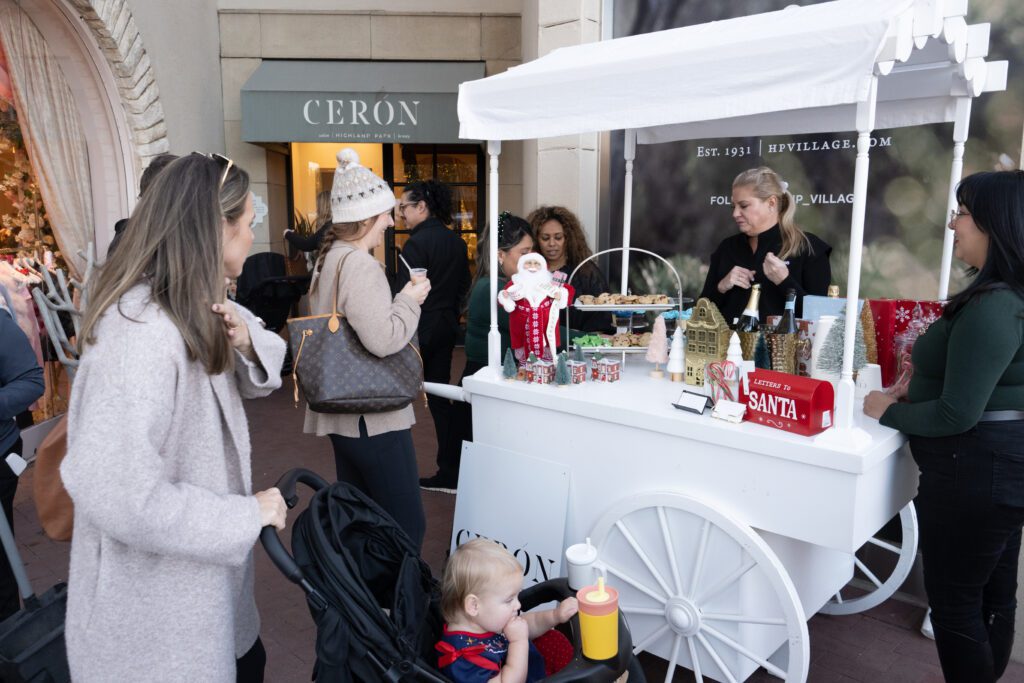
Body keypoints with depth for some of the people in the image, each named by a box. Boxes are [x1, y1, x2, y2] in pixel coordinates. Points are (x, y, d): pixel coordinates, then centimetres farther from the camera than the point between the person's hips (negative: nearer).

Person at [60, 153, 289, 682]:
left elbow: (256, 379, 11)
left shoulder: (195, 306, 4)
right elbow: (113, 491, -35)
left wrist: (246, 340, -13)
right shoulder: (141, 333, -29)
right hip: (152, 599, -9)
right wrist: (247, 515, -25)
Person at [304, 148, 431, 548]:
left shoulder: (328, 259, 12)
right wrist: (410, 300, -14)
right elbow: (383, 339, -30)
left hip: (342, 413, 10)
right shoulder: (361, 266, -19)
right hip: (374, 417, -10)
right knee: (406, 526, -1)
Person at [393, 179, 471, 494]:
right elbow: (463, 285, 14)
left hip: (419, 328, -8)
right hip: (447, 327, 8)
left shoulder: (417, 243, -15)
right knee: (439, 395, 12)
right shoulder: (457, 242, 8)